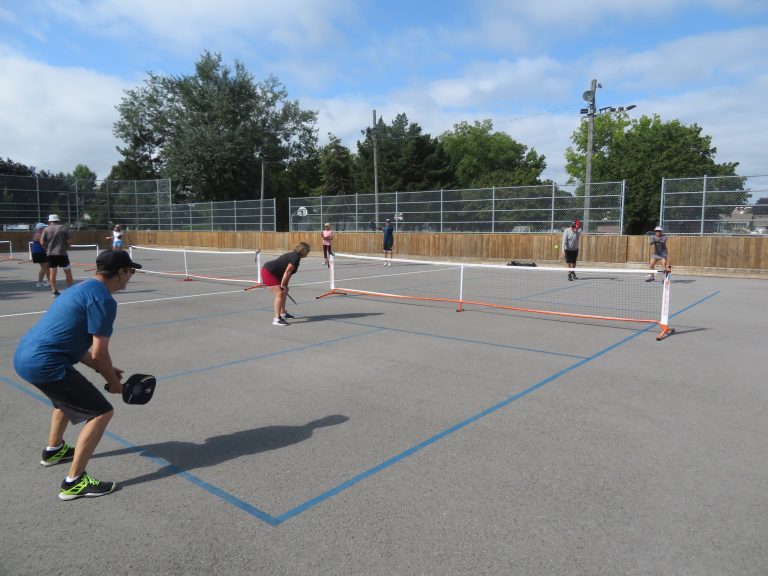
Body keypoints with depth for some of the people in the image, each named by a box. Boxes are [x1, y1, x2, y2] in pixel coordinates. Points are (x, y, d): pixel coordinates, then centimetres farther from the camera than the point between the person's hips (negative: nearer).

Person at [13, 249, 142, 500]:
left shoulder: (82, 289, 16)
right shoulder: (103, 300, -15)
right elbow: (99, 353, -15)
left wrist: (104, 370, 20)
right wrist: (113, 382, 3)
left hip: (24, 355, 11)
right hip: (43, 364, -11)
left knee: (68, 394, 36)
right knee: (102, 412, -6)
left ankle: (54, 450, 55)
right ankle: (73, 483, 0)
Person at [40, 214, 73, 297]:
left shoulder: (46, 230, 4)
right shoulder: (63, 229, 1)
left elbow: (42, 242, -1)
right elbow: (68, 241, -2)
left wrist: (48, 249, 15)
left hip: (50, 254, 2)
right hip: (62, 253, -2)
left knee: (52, 272, 6)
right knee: (68, 272, 4)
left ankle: (54, 291, 6)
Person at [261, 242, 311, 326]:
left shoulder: (293, 255, 13)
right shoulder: (296, 258, -17)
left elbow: (288, 273, 12)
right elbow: (287, 272, -20)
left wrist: (285, 286, 8)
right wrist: (283, 285, -12)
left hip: (271, 272, 11)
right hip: (268, 272, -11)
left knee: (284, 292, 21)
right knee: (280, 294, -16)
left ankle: (283, 313, 35)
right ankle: (276, 319, -17)